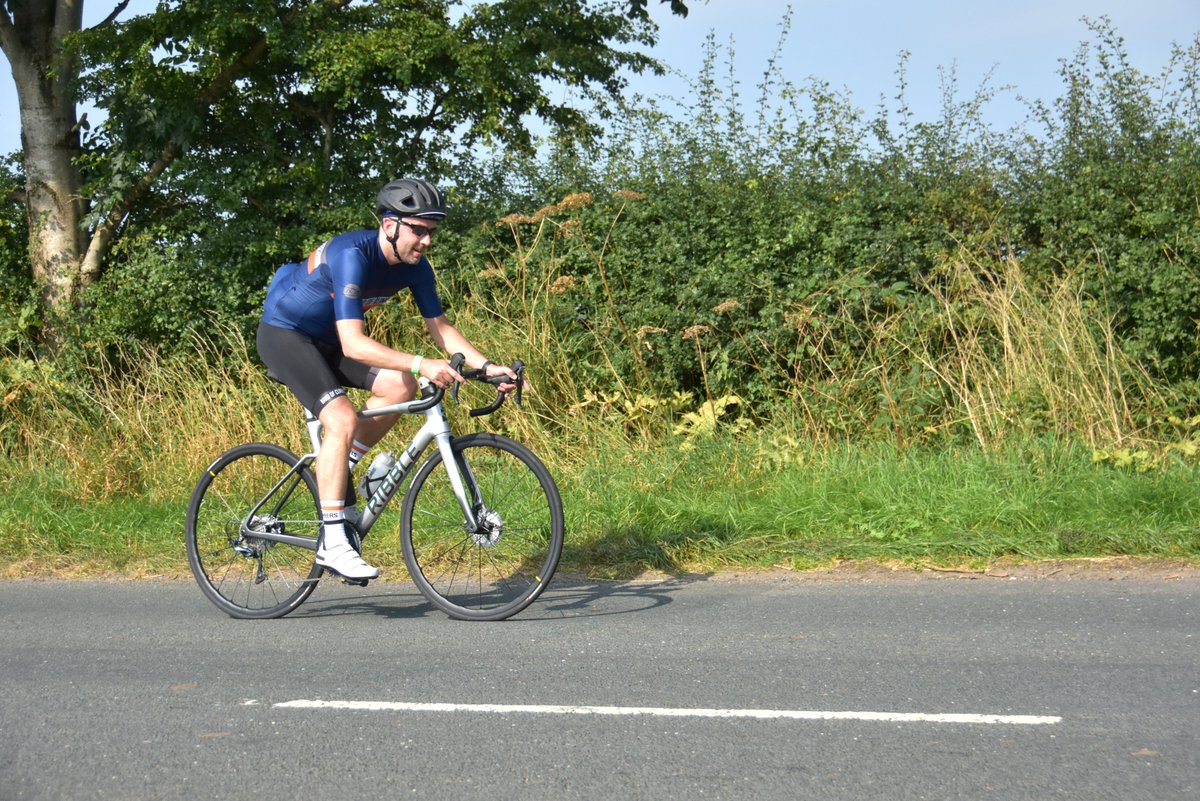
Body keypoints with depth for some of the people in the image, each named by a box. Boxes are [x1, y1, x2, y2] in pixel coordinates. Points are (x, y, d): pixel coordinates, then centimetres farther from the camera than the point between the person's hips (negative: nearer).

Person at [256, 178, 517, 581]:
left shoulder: (415, 266, -10)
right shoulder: (352, 256, -33)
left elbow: (440, 327, -1)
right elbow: (353, 344, -40)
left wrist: (486, 365, -16)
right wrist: (421, 364, -49)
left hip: (325, 338, 8)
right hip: (283, 333, -8)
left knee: (400, 386, -13)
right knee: (342, 420, -25)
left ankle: (337, 472, 5)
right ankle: (332, 544, -19)